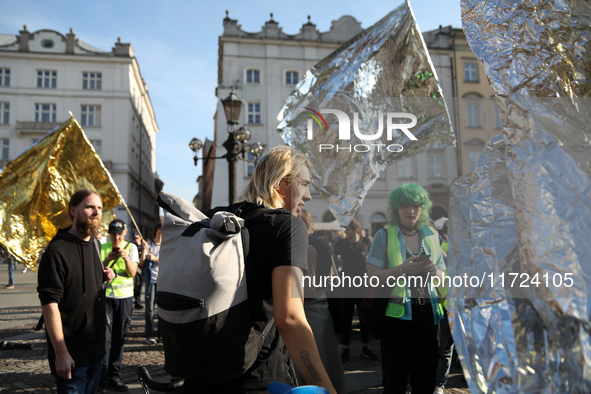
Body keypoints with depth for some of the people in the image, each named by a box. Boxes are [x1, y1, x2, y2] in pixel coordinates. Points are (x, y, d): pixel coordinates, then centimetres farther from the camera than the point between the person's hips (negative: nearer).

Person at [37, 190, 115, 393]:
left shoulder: (94, 244, 9)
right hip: (71, 350, -8)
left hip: (96, 345, 8)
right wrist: (61, 353, -22)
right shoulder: (58, 250, -17)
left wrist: (104, 276, 1)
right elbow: (49, 303, -20)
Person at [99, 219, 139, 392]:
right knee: (105, 336, -8)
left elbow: (133, 273, -3)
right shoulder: (102, 248, 4)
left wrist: (126, 257, -20)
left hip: (125, 297, 1)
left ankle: (114, 377, 15)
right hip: (105, 296, -1)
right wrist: (108, 259, -17)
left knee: (119, 339, 6)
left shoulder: (131, 247, 6)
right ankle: (102, 377, -1)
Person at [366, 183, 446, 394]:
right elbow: (373, 276, -5)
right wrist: (402, 269, -19)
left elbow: (444, 275, 15)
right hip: (397, 314, -4)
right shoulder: (384, 236, 1)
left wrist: (434, 271, -7)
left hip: (428, 312, 4)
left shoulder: (430, 235, 12)